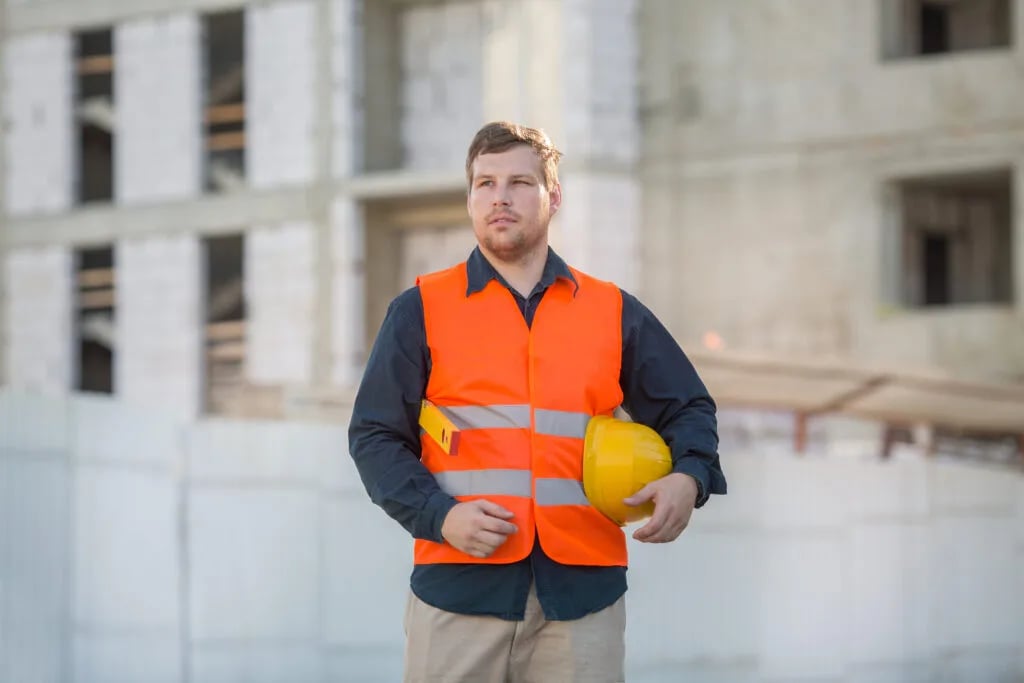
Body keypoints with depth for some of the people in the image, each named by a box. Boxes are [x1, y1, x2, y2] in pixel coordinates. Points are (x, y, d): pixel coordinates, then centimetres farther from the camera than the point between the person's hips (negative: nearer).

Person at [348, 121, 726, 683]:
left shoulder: (614, 313, 13)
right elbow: (375, 437, 6)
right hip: (460, 584, -1)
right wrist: (440, 515, -10)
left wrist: (688, 478, -3)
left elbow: (687, 410, 20)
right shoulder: (422, 310, 8)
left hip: (582, 590, 1)